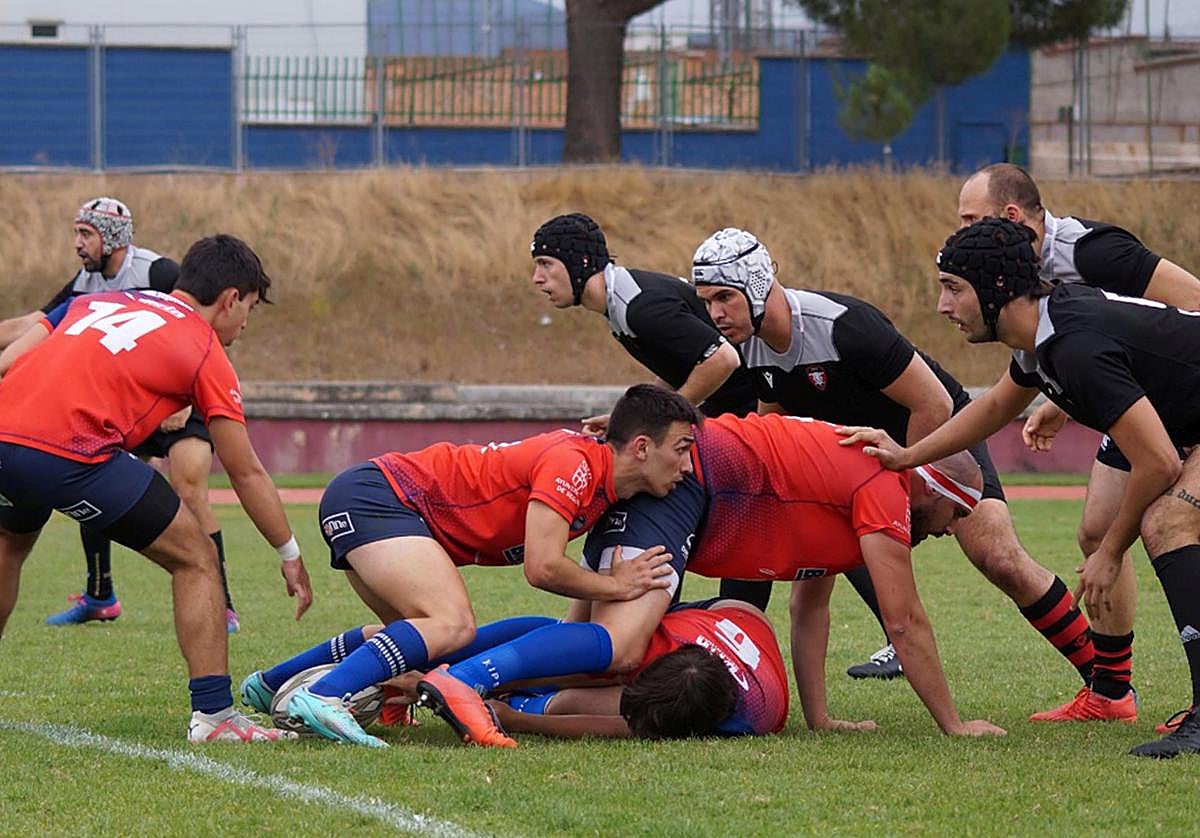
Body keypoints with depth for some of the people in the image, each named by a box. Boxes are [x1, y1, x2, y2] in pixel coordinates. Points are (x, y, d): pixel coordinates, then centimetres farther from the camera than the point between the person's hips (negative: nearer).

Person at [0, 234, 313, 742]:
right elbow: (246, 474, 12)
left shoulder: (97, 301, 27)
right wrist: (290, 556, 21)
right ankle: (212, 714, -2)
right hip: (71, 451, -7)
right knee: (196, 558, 6)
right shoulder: (205, 351, 11)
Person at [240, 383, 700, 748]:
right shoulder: (573, 464, -21)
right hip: (375, 494, -10)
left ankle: (269, 684, 35)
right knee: (453, 625, -25)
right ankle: (322, 698, -34)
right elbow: (542, 567, -26)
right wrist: (617, 586, -13)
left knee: (419, 631, 27)